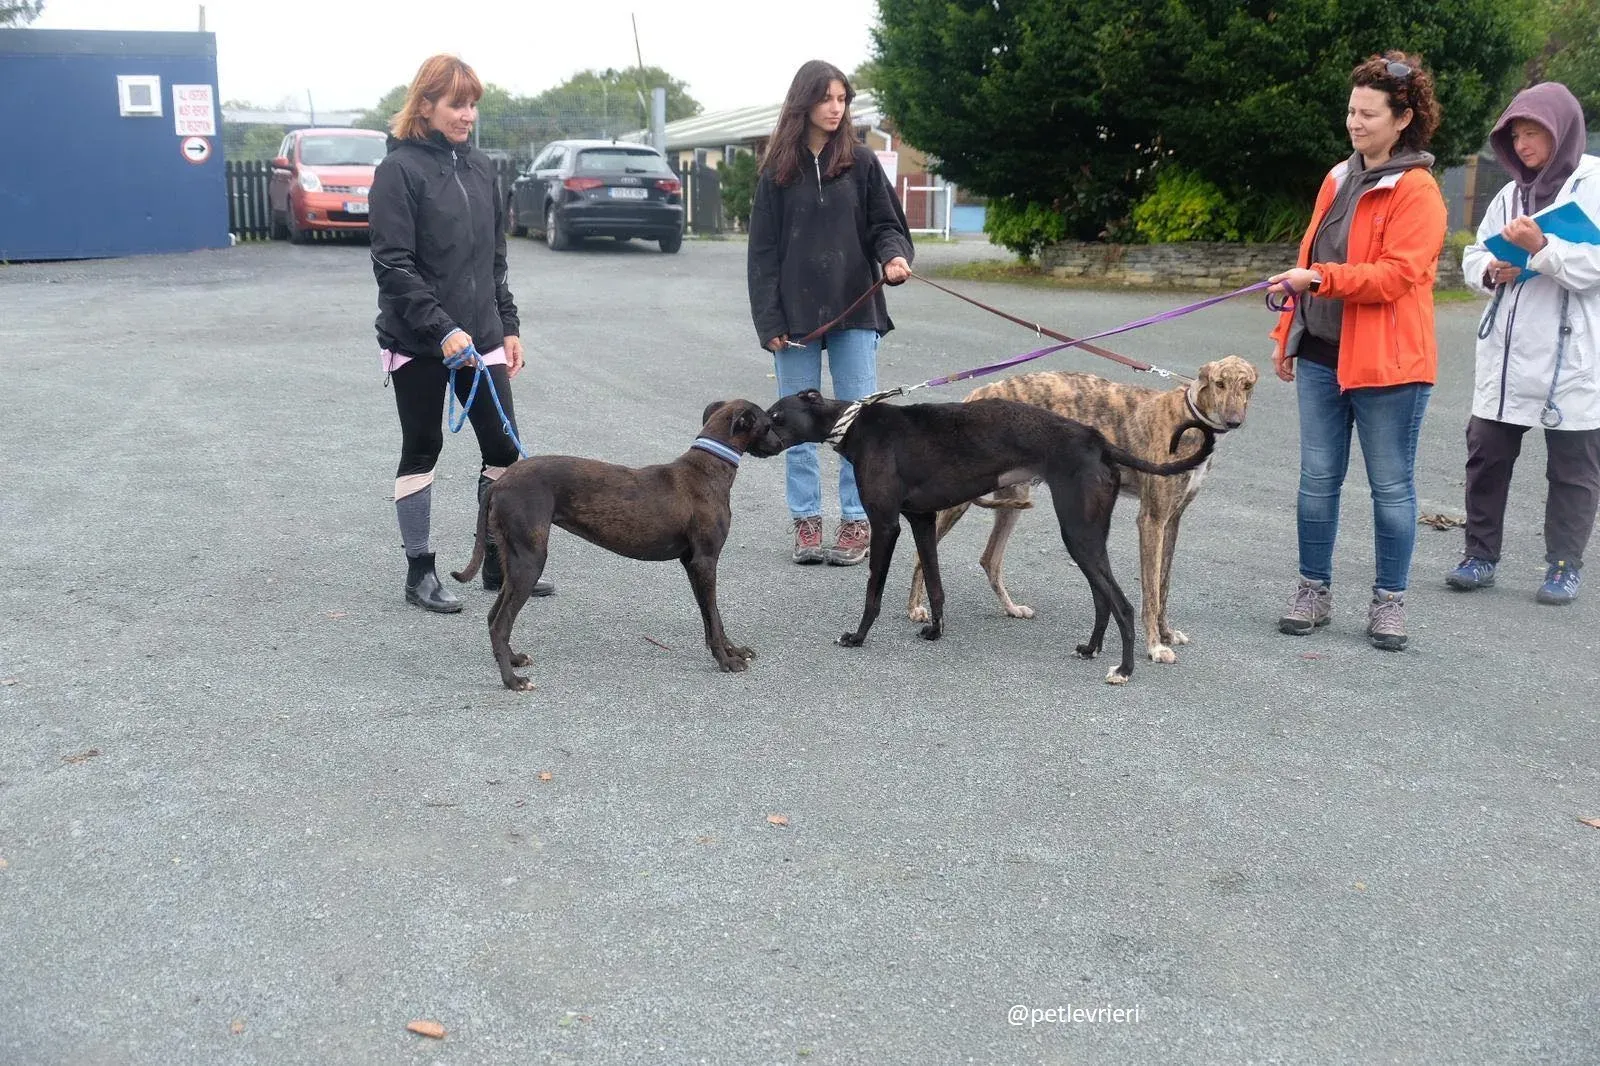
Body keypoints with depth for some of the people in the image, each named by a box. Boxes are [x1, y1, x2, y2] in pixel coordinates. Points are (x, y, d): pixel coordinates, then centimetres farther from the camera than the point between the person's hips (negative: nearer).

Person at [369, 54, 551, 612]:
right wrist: (443, 329, -22)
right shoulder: (400, 168, -9)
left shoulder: (479, 167, 10)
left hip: (479, 338, 6)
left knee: (504, 448, 5)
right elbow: (393, 265, -15)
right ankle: (420, 572, 17)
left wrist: (508, 326, 10)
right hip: (418, 342, -6)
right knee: (422, 451, 6)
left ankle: (499, 563, 19)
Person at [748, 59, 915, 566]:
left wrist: (893, 257, -17)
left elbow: (886, 224, 7)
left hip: (854, 313, 0)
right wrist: (769, 321, -4)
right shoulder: (777, 169, 4)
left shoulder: (861, 162, 3)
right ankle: (806, 519, 16)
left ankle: (857, 520, 10)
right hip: (795, 314, 1)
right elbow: (763, 249, 3)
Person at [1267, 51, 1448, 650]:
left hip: (1386, 362, -6)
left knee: (1391, 484, 5)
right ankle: (1314, 590, 21)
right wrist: (1288, 333, 17)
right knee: (1318, 478, 10)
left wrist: (1319, 278, -26)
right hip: (1320, 355, 7)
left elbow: (1395, 276, -18)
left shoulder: (1417, 192, -9)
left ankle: (1389, 601, 15)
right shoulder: (1338, 180, 13)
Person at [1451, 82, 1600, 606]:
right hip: (1504, 354, 6)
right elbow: (1473, 255, 15)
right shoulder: (1511, 193, 13)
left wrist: (1540, 247, -26)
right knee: (1486, 455, 8)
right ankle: (1480, 554, 19)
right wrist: (1492, 271, -6)